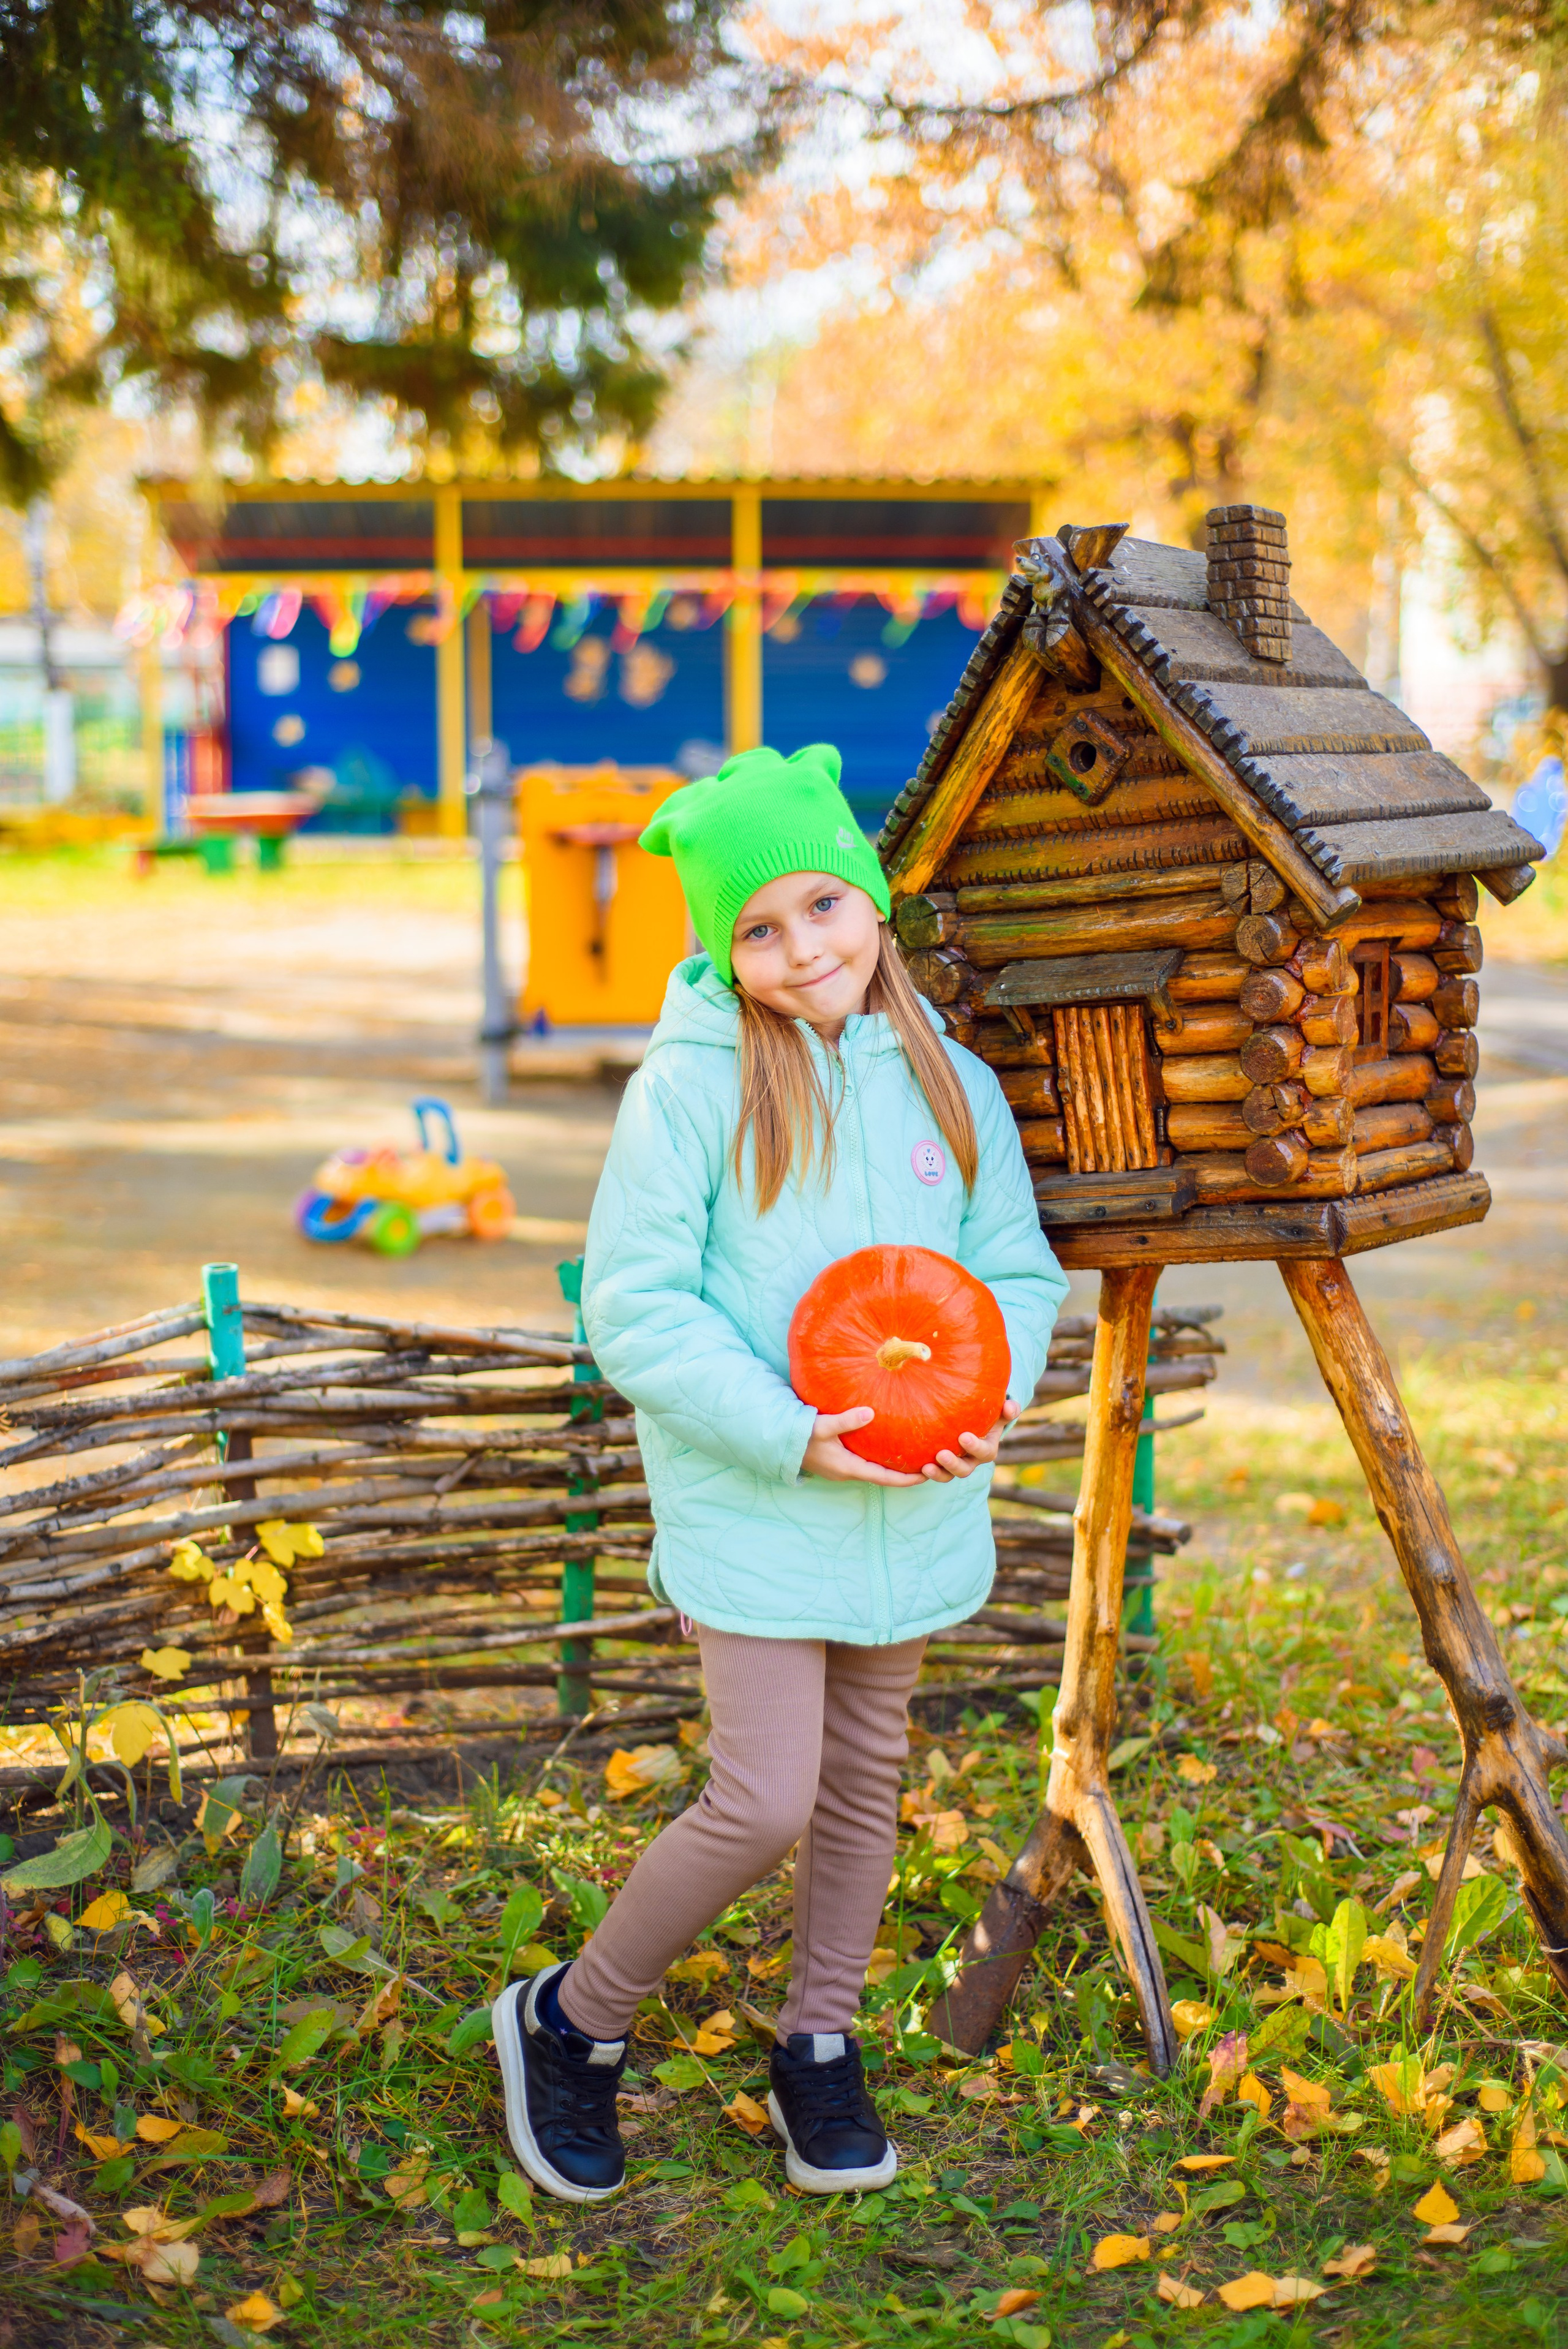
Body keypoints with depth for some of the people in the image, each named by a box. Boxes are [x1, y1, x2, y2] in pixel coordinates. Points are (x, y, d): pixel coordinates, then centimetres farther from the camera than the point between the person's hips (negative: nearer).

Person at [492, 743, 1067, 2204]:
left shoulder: (950, 1085, 2)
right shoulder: (691, 1087, -13)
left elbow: (1018, 1269, 9)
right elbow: (634, 1308, -13)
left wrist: (988, 1396, -12)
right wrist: (796, 1436, -21)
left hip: (910, 1506, 5)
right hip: (751, 1508, -5)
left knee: (866, 1781, 17)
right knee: (765, 1802, -7)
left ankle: (818, 2046, 36)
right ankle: (568, 2023, 15)